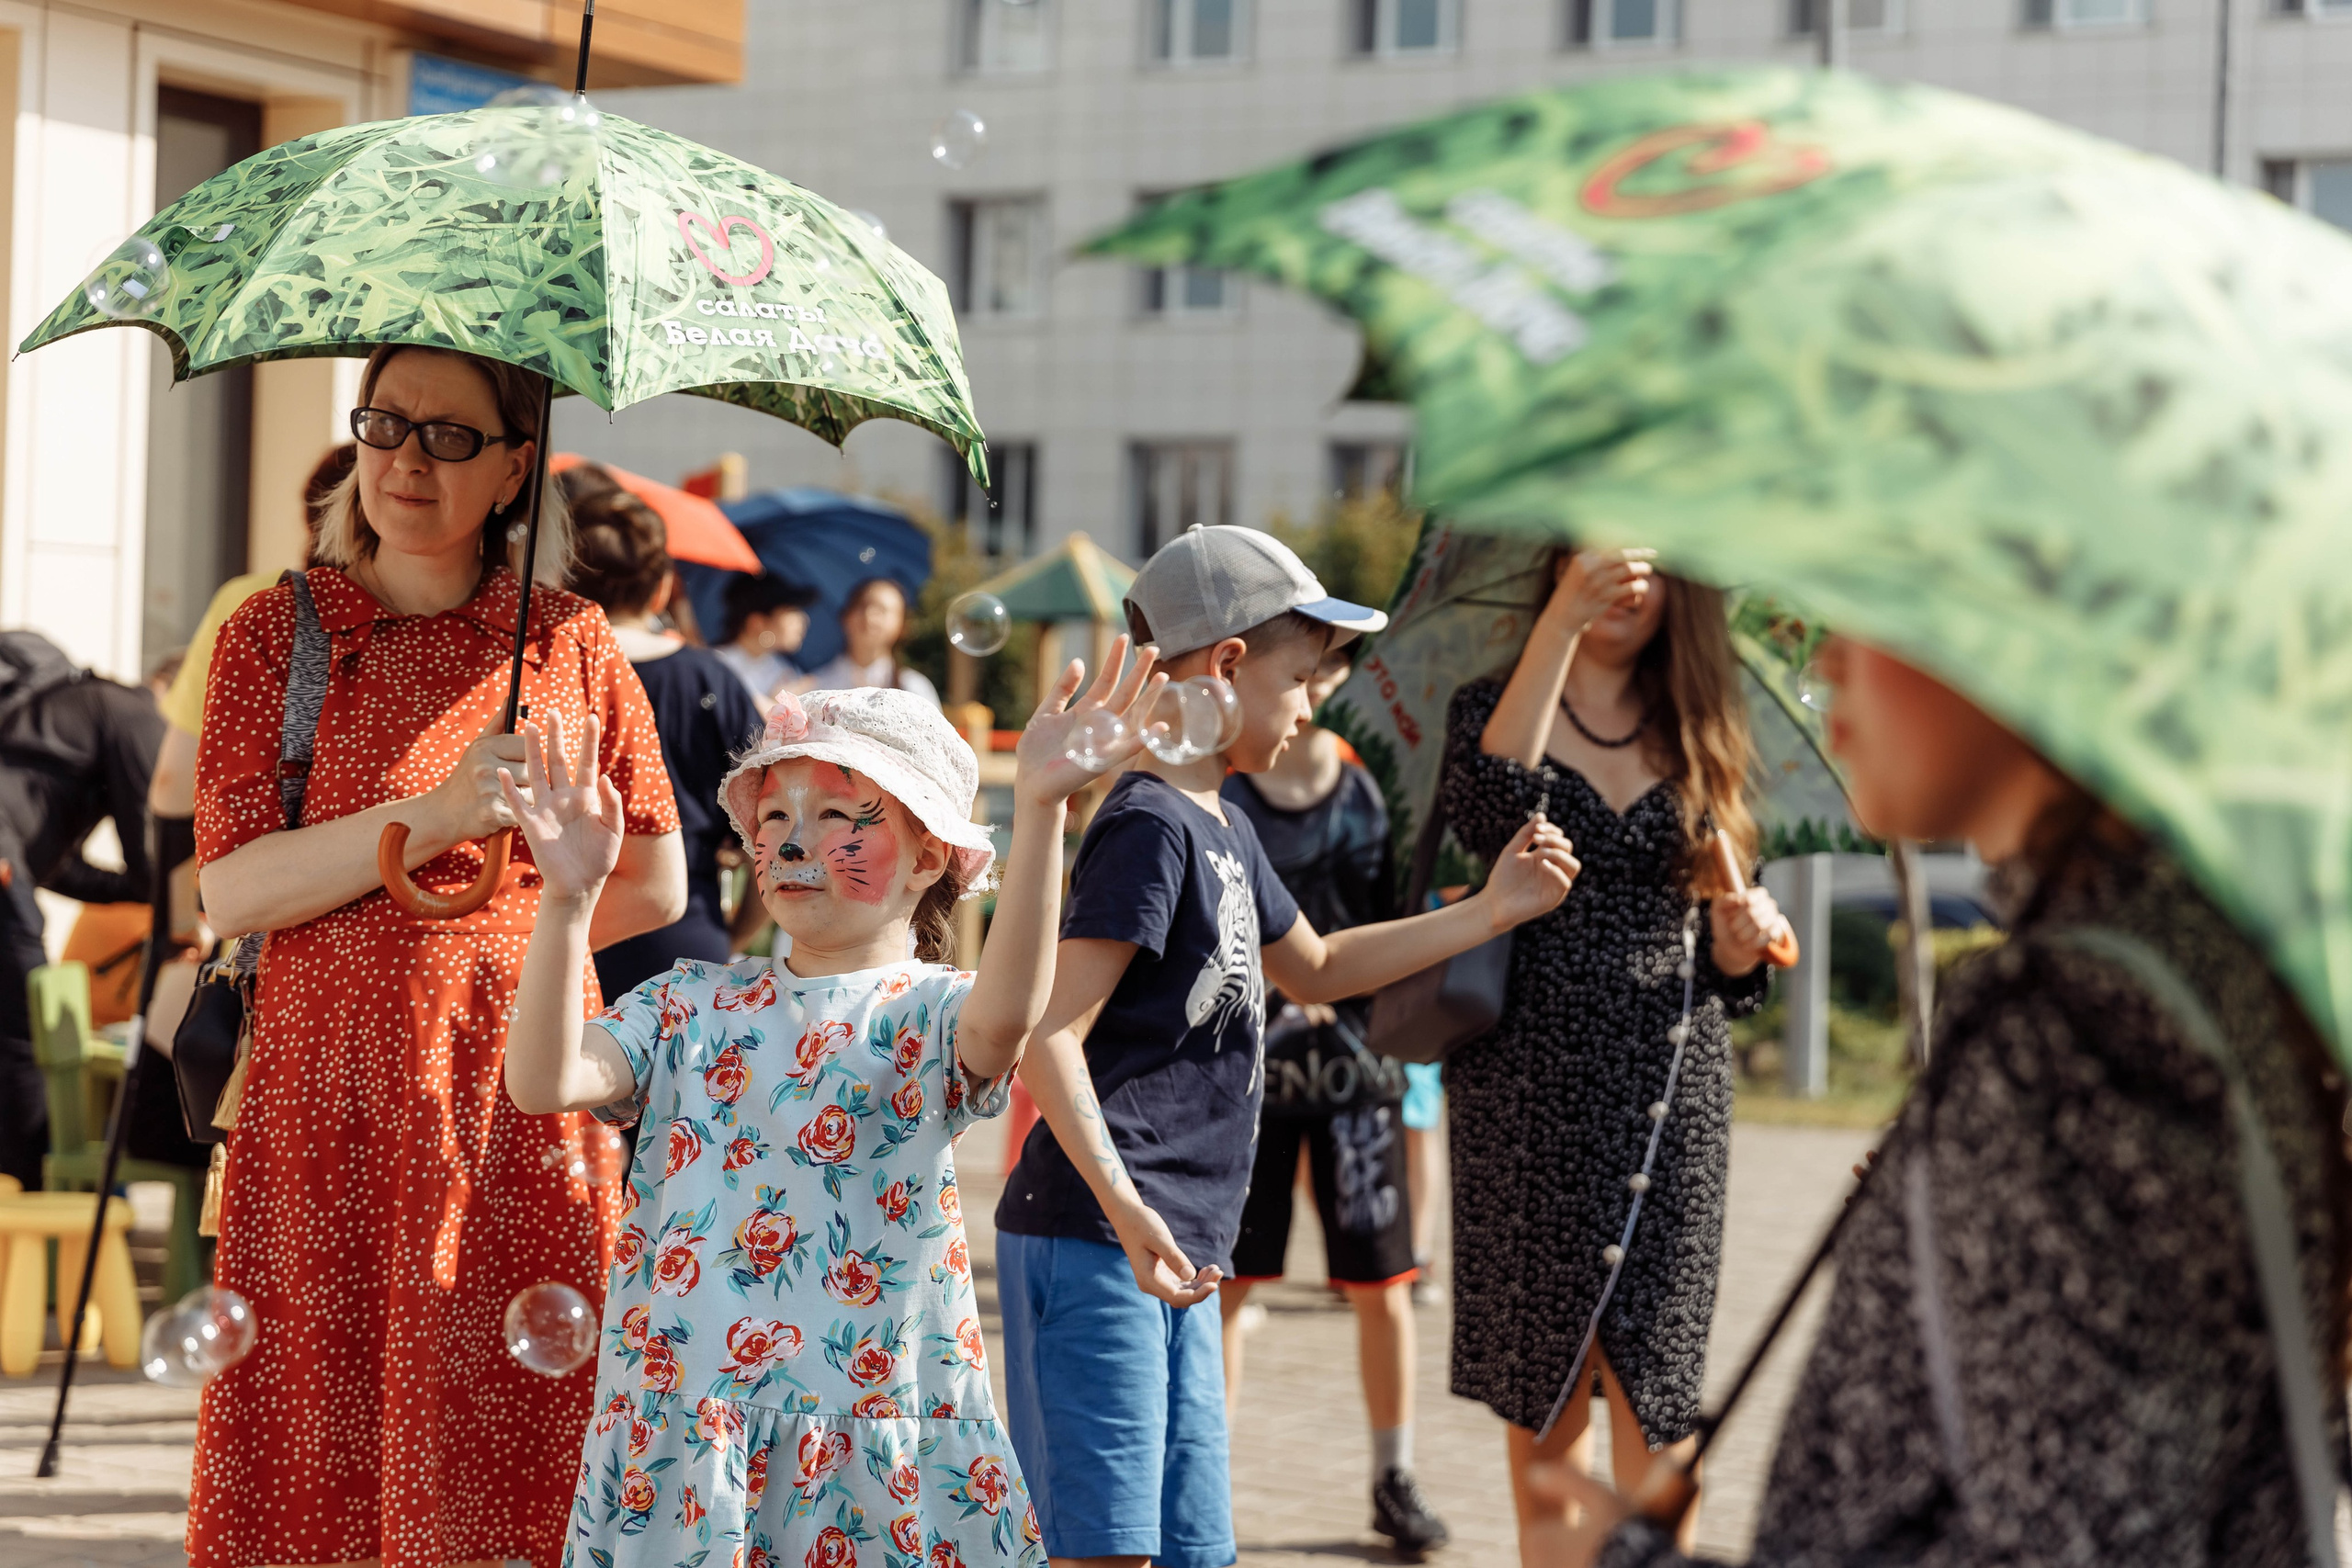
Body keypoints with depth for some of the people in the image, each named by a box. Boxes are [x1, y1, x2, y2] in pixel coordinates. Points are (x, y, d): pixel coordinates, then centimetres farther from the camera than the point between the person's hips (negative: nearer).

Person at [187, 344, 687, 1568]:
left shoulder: (570, 641, 8)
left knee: (506, 1455, -3)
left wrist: (490, 945, 9)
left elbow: (656, 886, 15)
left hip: (522, 1100, 1)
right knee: (319, 1465, -2)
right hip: (325, 1105, 0)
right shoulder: (274, 634, 5)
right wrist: (439, 814, -14)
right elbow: (229, 891, -5)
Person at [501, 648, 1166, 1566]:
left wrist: (1039, 811, -38)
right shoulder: (693, 1005, 10)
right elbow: (546, 1081, -5)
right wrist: (569, 899, -17)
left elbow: (1005, 1015, -26)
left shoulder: (928, 1016, -1)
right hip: (681, 1414, 3)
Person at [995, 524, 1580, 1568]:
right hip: (1091, 1242, -10)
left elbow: (1314, 971, 35)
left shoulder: (1223, 833, 18)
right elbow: (1048, 1034, -19)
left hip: (1174, 1252, 10)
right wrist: (1123, 1206, -30)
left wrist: (1489, 912, 29)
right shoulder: (1151, 826, -12)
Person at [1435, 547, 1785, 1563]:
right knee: (1543, 1414, 5)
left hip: (1673, 1100, 1)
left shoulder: (1696, 742, 12)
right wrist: (1560, 627, -23)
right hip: (1528, 1094, -1)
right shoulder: (1497, 709, 5)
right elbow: (1482, 812, -20)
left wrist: (1742, 946, -7)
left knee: (1653, 1423, -4)